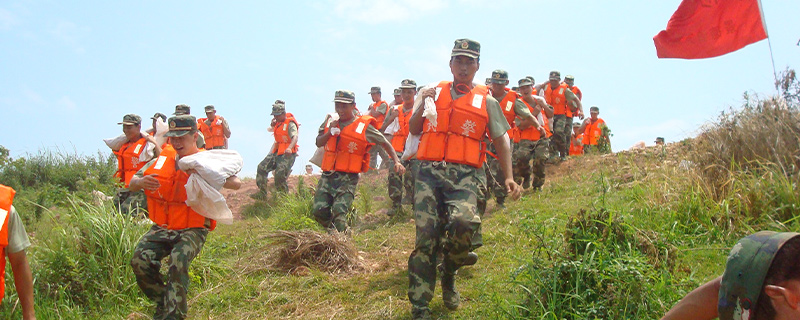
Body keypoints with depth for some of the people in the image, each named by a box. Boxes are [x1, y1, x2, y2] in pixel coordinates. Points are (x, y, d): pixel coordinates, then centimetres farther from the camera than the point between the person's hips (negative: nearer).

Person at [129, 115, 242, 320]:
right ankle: (162, 303, 6)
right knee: (140, 259, -18)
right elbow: (132, 183, 14)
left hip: (192, 230, -4)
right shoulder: (162, 159, 9)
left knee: (178, 261, -30)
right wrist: (141, 182, -12)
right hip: (162, 228, 4)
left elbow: (236, 183, -15)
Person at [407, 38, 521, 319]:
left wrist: (508, 177, 6)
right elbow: (413, 130, 21)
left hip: (464, 175, -1)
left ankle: (449, 275, 4)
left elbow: (501, 140, 15)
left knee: (464, 221, -27)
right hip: (429, 171, 1)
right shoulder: (433, 92, 19)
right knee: (425, 237, -7)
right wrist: (423, 105, 3)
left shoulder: (486, 100, 14)